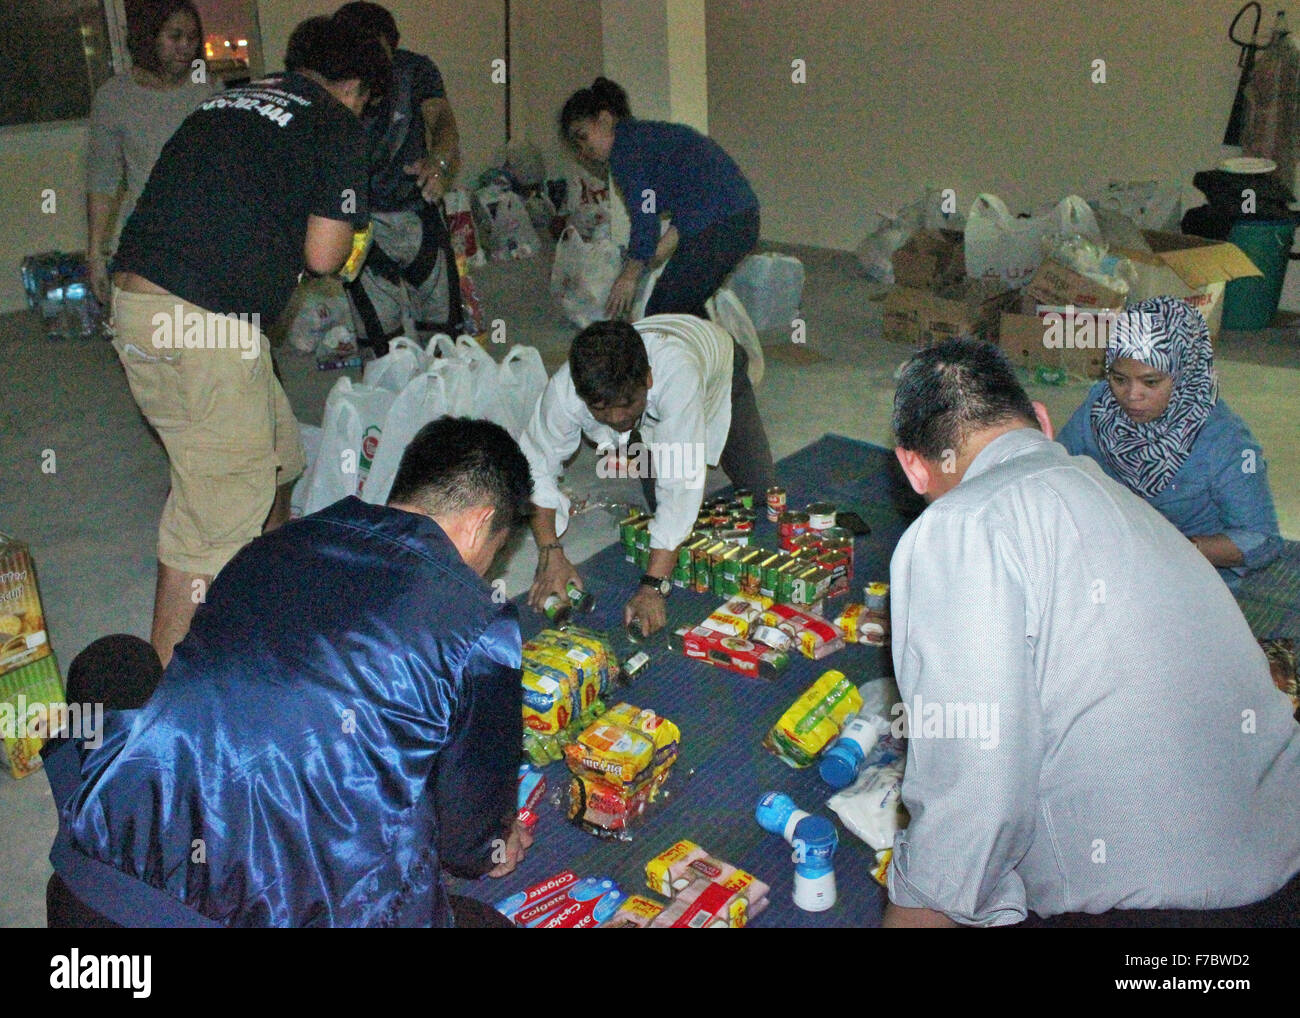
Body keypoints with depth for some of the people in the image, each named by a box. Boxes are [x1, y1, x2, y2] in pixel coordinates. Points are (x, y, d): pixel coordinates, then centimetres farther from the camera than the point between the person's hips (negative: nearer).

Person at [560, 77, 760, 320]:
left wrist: (630, 276, 0)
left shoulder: (625, 147, -5)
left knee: (660, 316, -3)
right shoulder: (647, 132, 23)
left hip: (715, 226, -10)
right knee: (686, 309, 20)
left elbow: (644, 218, -11)